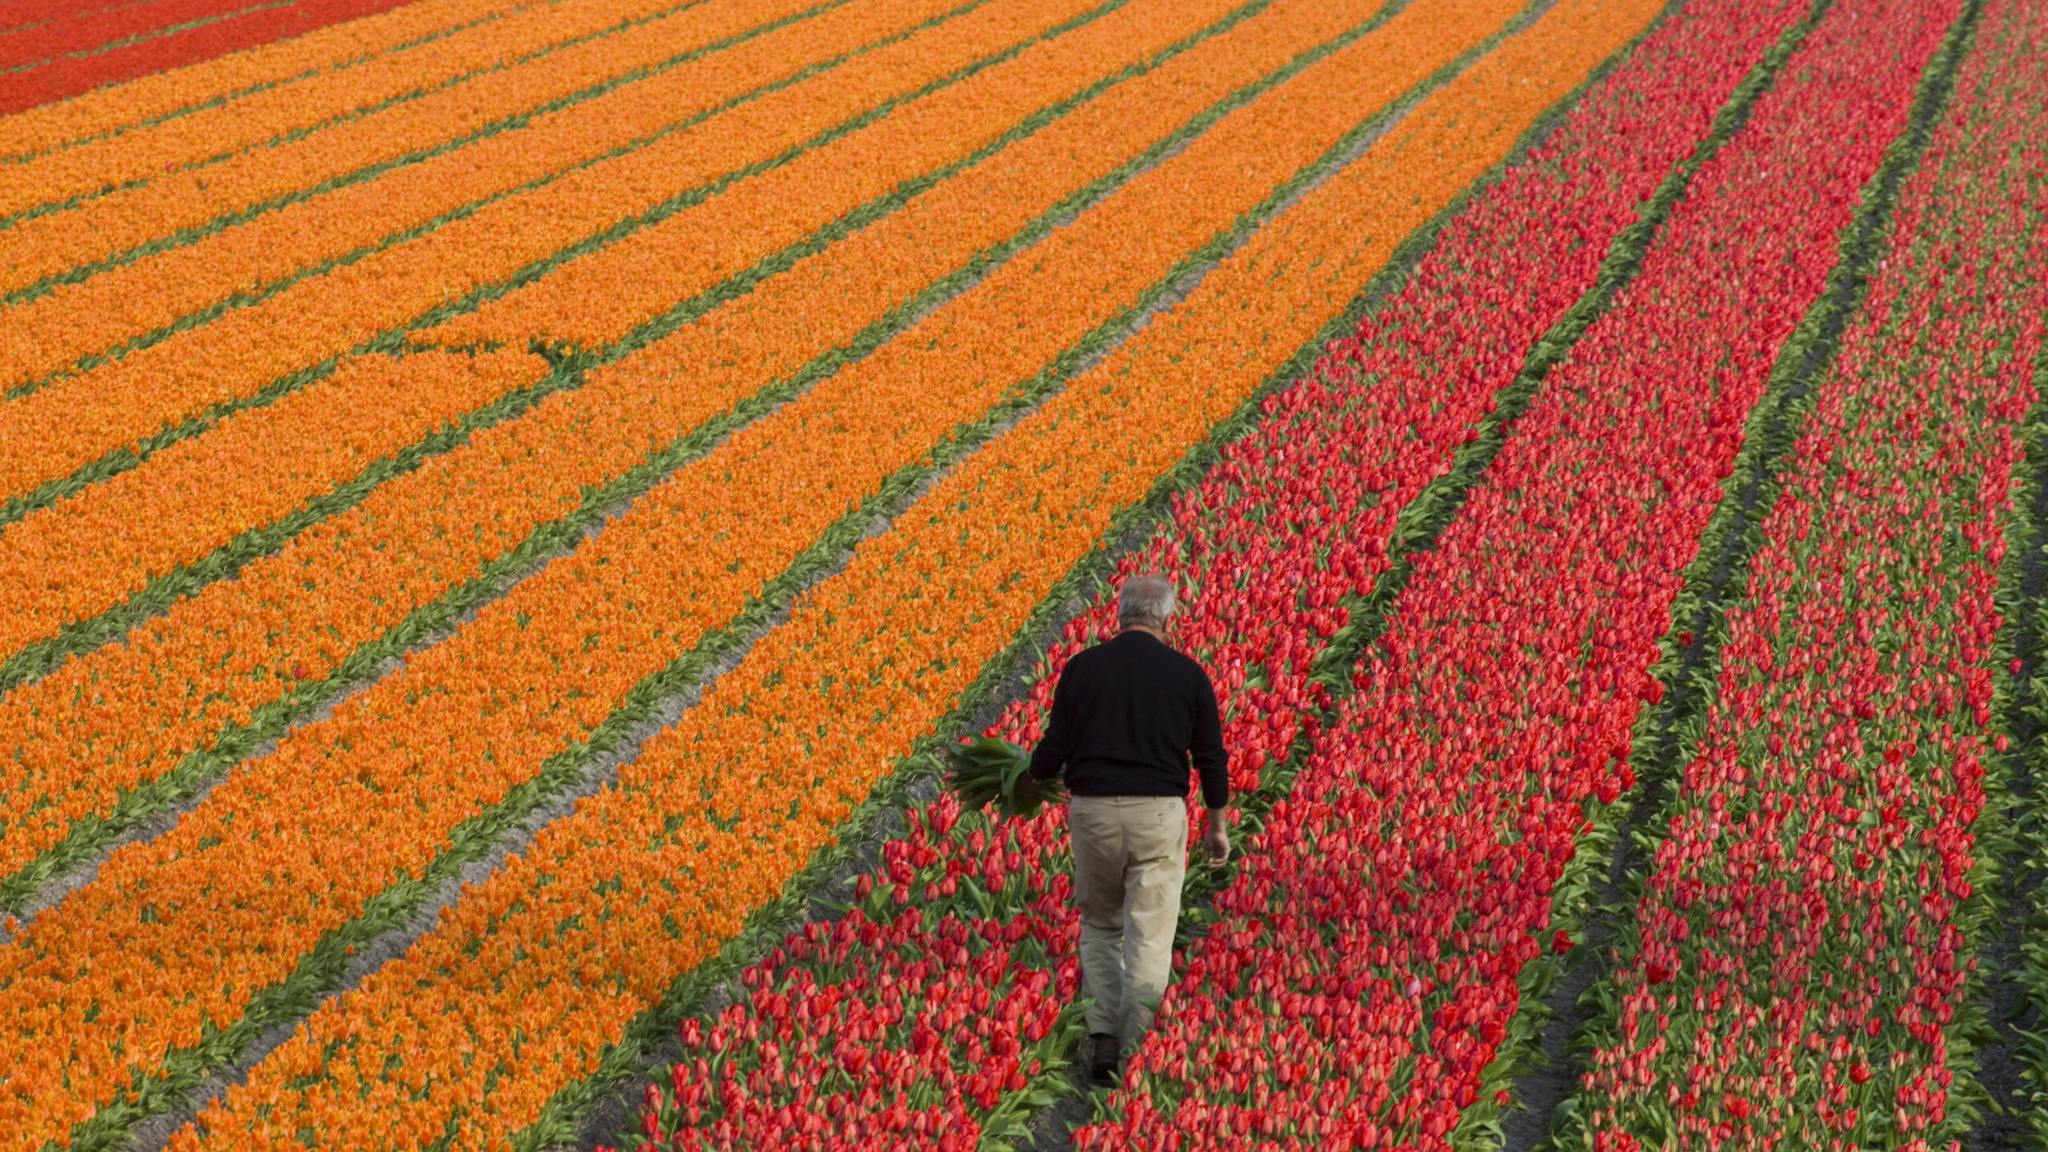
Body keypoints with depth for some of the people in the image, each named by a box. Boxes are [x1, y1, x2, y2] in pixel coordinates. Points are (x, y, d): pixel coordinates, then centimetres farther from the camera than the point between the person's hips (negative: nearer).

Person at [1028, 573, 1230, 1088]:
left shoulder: (1083, 666, 1)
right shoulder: (1188, 674, 2)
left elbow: (1055, 747, 1)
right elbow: (1210, 757, 6)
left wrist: (1028, 781, 23)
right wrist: (1217, 826, 18)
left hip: (1093, 810, 1)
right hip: (1159, 813, -1)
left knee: (1100, 924, 17)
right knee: (1150, 937, 4)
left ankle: (1103, 1035, 4)